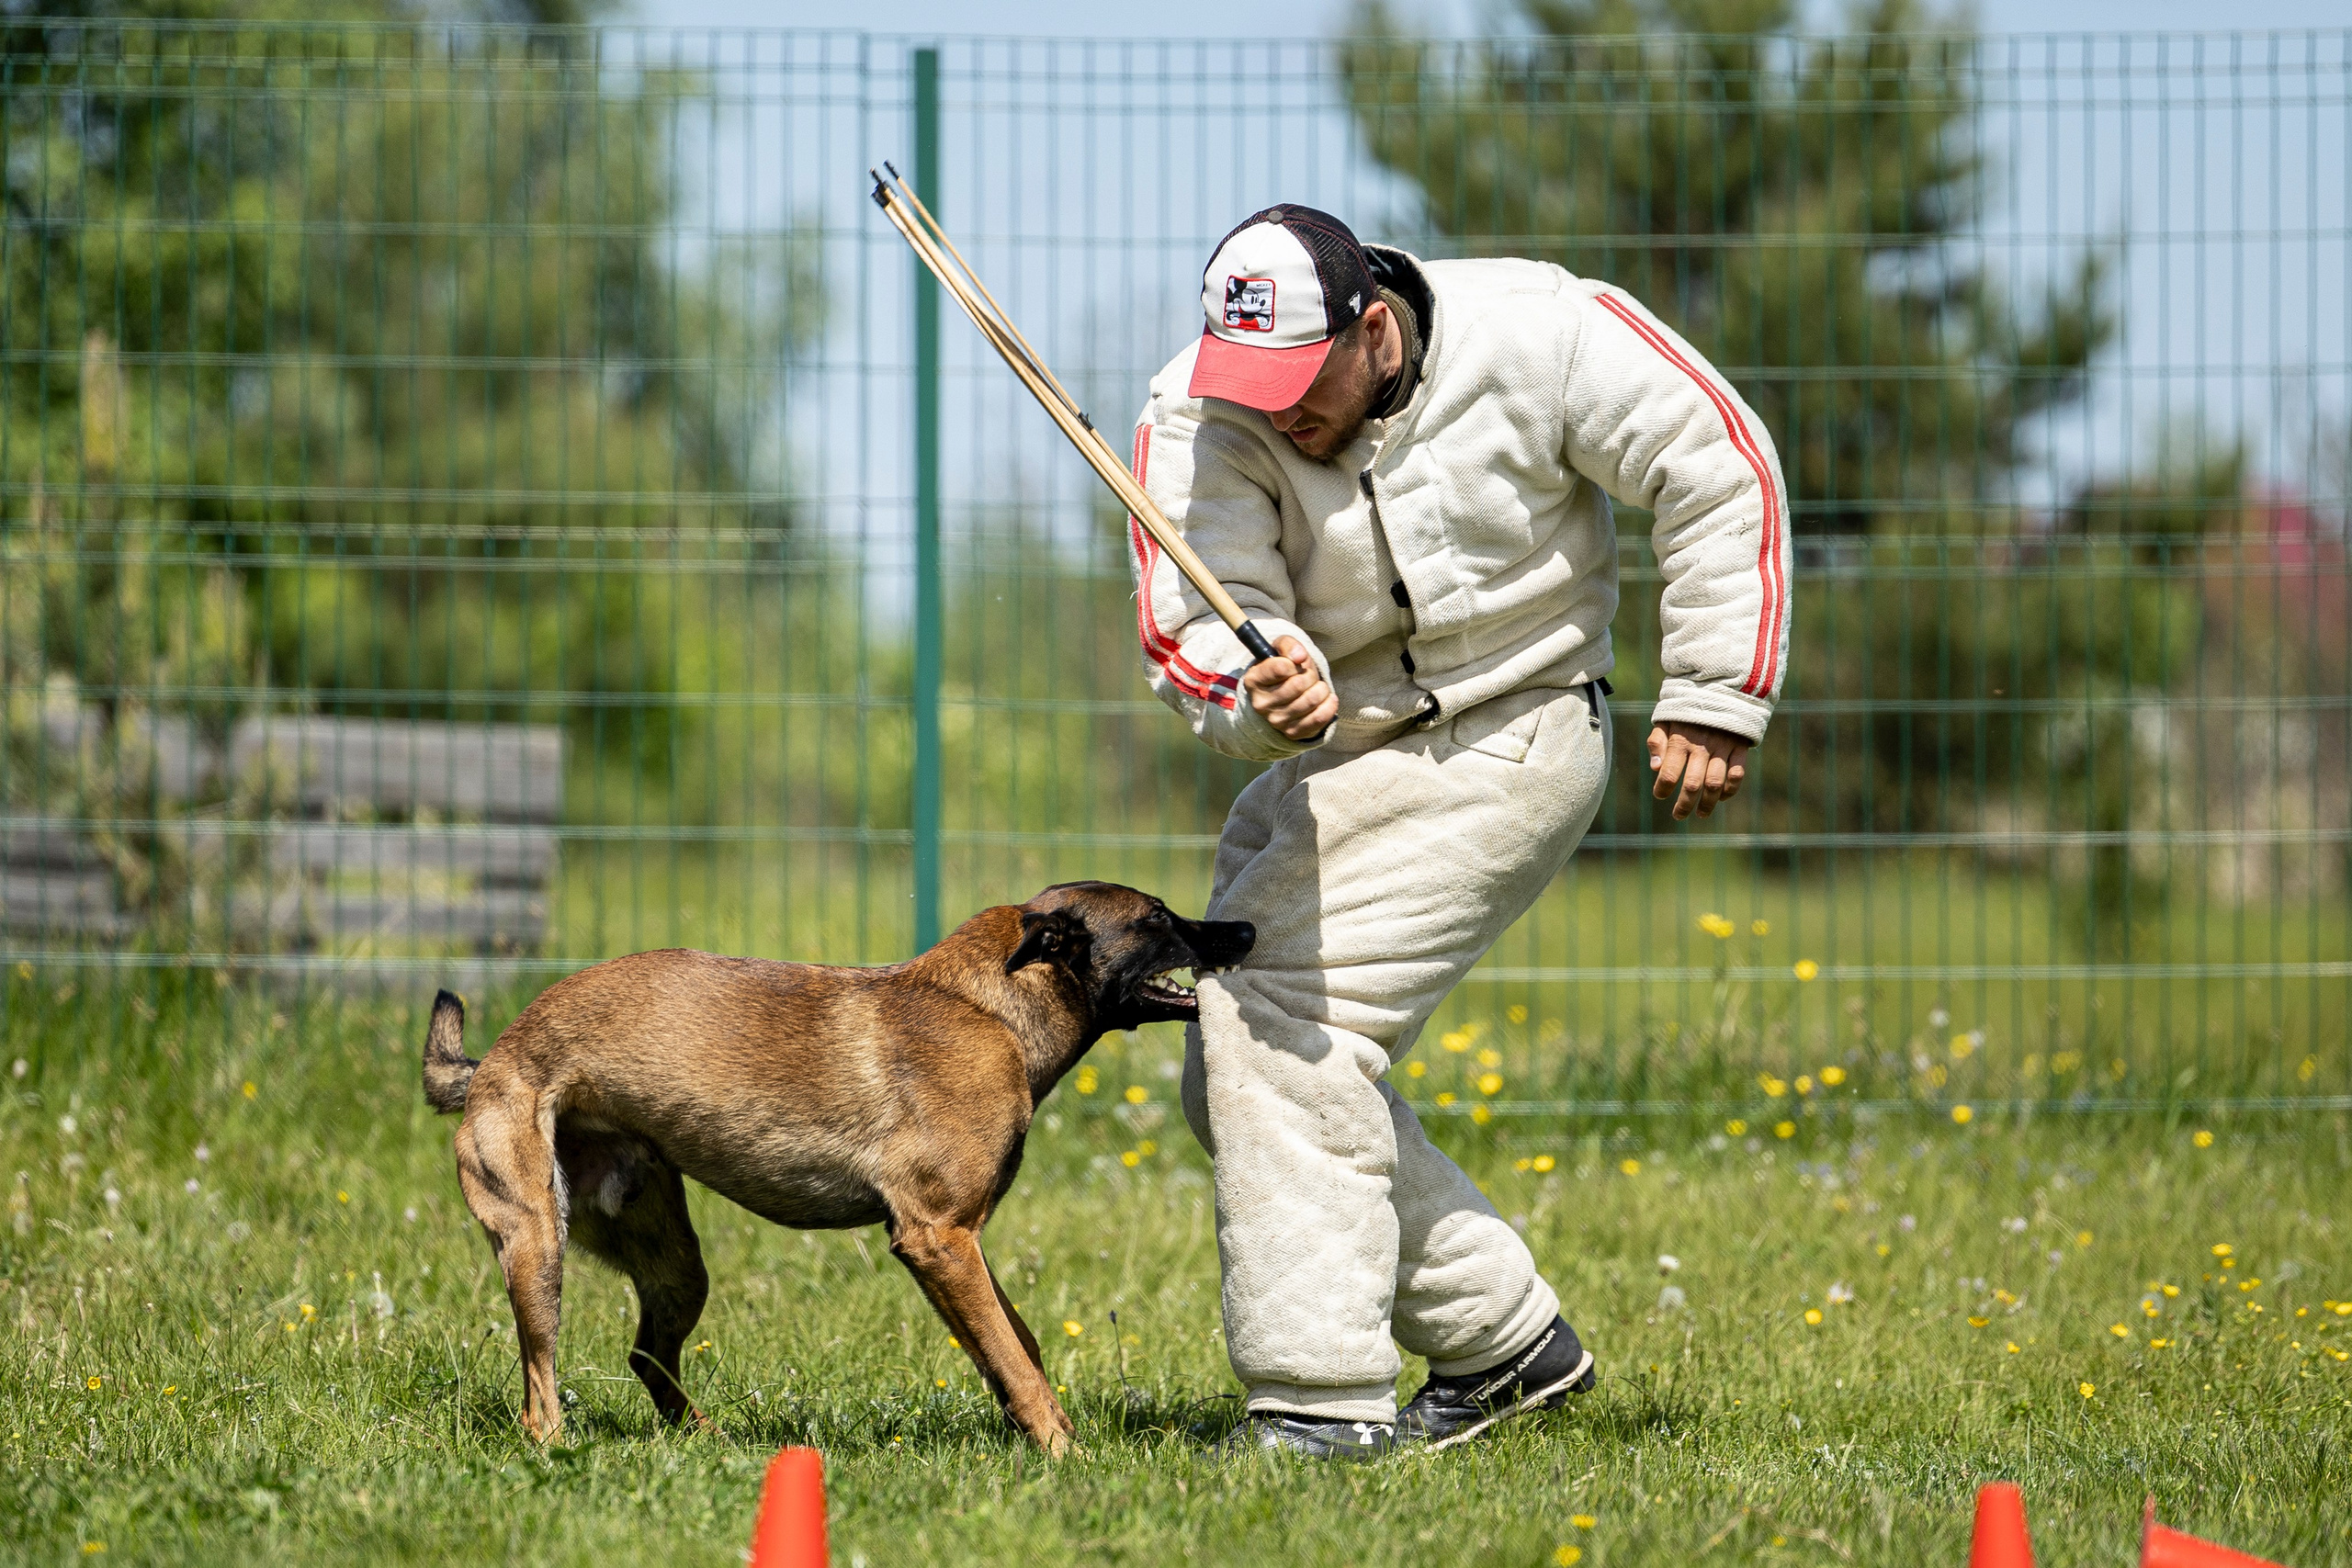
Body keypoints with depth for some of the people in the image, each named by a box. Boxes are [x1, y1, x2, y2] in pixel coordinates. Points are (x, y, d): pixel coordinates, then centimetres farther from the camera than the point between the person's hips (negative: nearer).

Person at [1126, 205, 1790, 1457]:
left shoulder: (1537, 334, -18)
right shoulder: (1198, 416, -13)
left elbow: (1721, 475, -8)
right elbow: (1194, 626, -21)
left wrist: (1715, 702, -8)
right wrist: (1262, 694, -45)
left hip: (1503, 740, -6)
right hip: (1334, 757, 6)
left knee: (1277, 1008, -21)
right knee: (1235, 1085, 7)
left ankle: (1324, 1397, -21)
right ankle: (1505, 1341, 18)